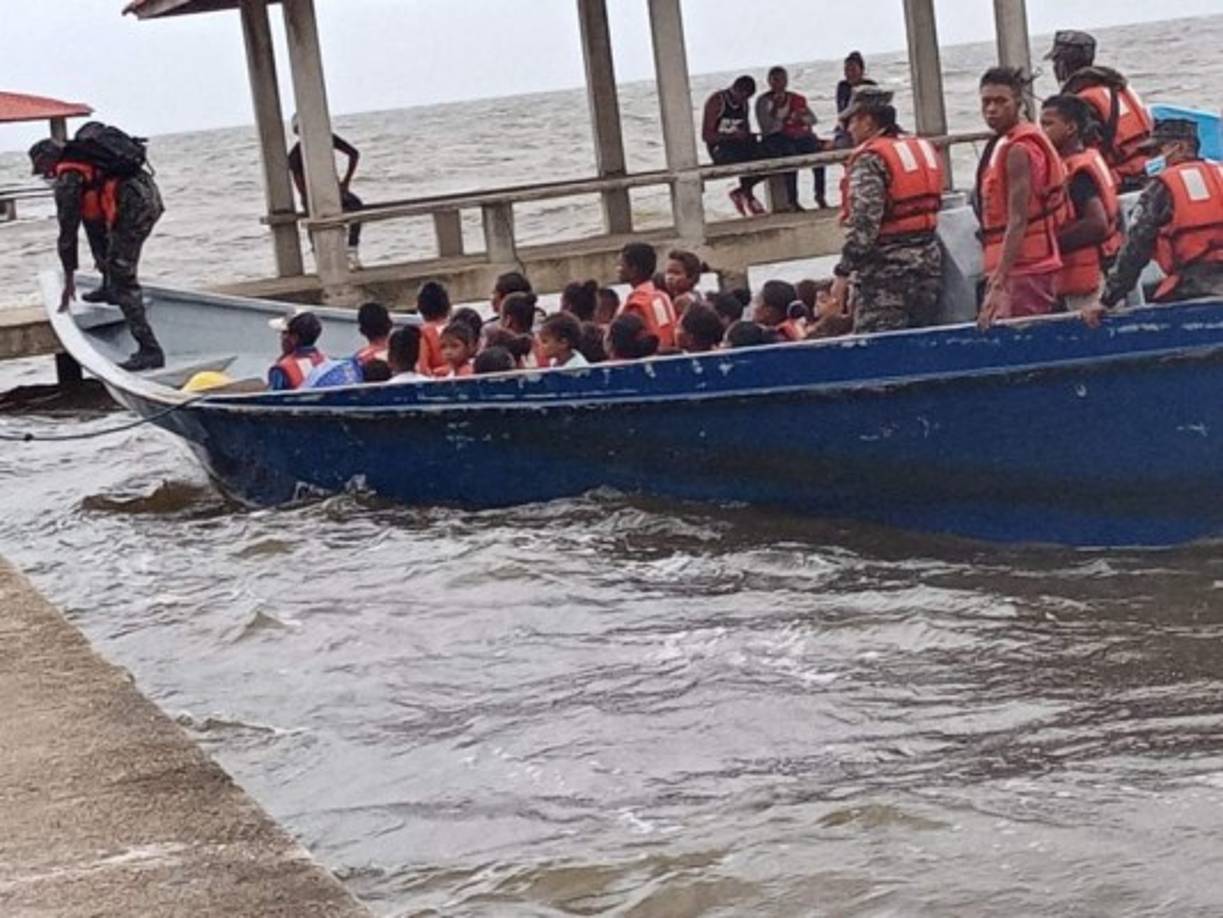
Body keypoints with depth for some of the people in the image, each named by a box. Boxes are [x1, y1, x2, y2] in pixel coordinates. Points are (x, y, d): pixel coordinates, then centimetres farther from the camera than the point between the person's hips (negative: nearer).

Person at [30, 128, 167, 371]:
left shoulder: (67, 179, 0)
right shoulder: (86, 158, 26)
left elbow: (67, 232, 2)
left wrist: (69, 280, 11)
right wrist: (104, 257, 45)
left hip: (133, 207, -9)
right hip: (150, 194, 9)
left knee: (122, 279, -6)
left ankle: (150, 351, -13)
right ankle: (110, 289, 33)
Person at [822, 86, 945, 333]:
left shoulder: (870, 160, -12)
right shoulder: (925, 149, 13)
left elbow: (863, 226, -19)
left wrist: (841, 278, -16)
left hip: (887, 270, -8)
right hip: (929, 264, 8)